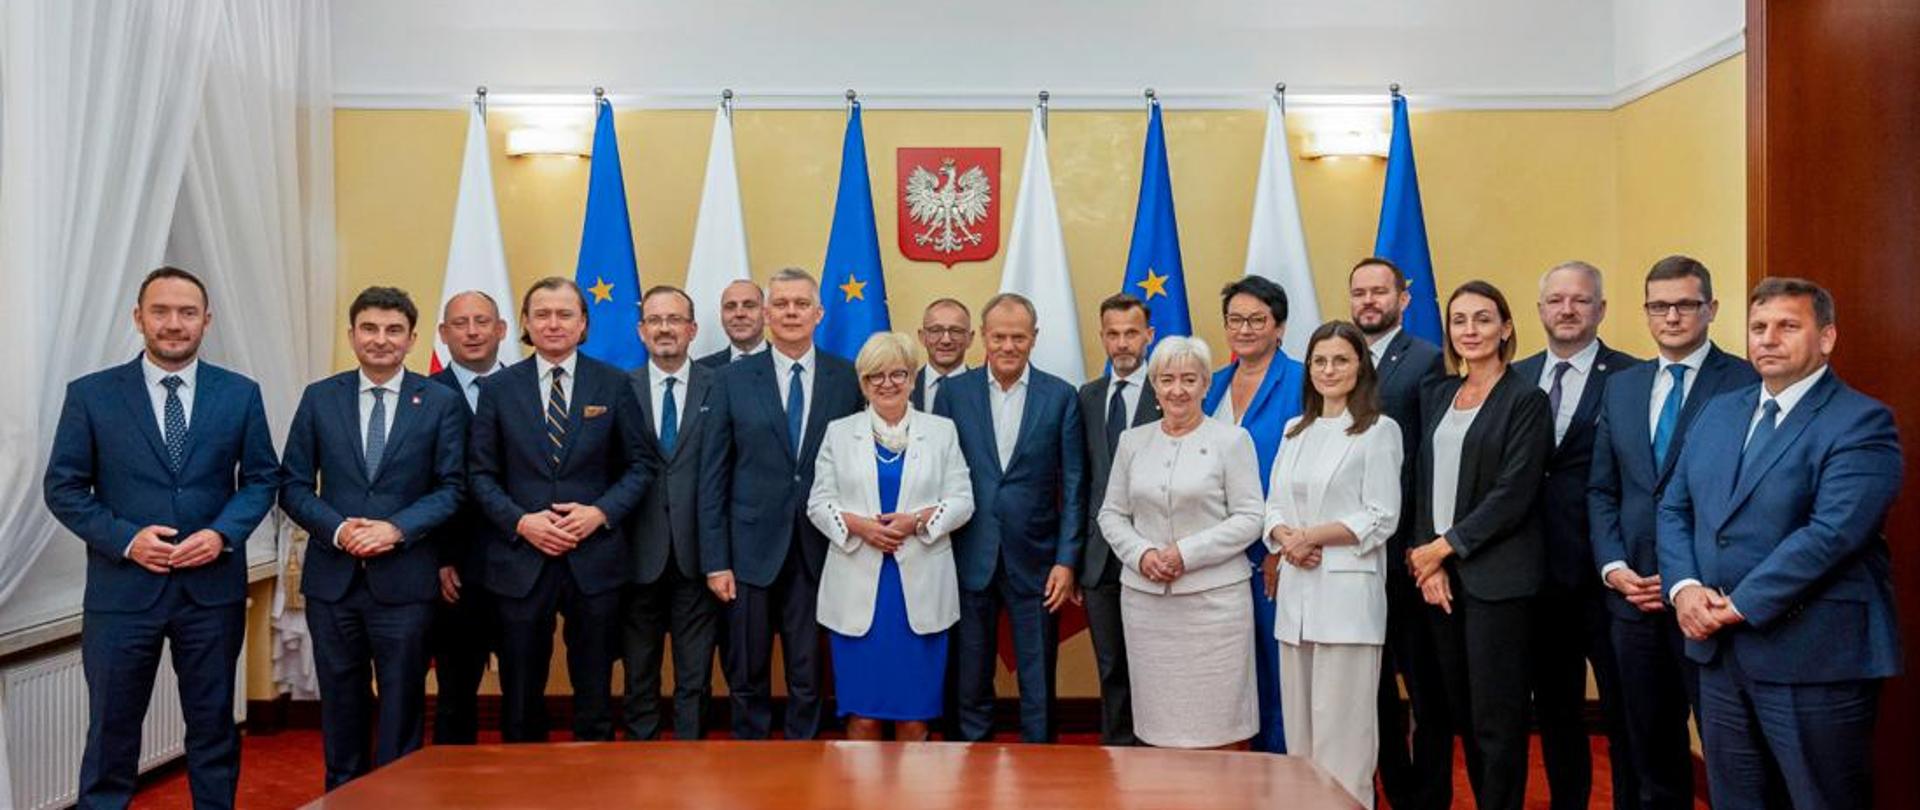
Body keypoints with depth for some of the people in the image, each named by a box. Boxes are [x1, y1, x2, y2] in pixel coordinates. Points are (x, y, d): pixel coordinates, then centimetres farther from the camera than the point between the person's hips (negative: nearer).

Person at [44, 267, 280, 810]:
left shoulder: (240, 394, 2)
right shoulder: (90, 394, -1)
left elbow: (262, 478, 5)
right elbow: (63, 487, 0)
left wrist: (223, 533, -12)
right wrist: (125, 538, -14)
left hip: (212, 586, 1)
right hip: (122, 587, -1)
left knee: (214, 725, 12)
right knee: (111, 730, 9)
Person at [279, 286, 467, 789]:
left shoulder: (441, 402, 0)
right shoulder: (319, 398, 6)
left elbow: (452, 487, -2)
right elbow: (293, 484, 5)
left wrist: (397, 529, -15)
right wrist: (337, 529, -12)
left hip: (405, 578, -2)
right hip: (332, 577, 2)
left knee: (402, 703, 6)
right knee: (341, 704, 14)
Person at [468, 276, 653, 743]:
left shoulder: (613, 385, 4)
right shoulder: (498, 388, 5)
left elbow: (639, 465, 4)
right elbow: (480, 472, 5)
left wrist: (601, 512, -11)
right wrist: (519, 520, -11)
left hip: (594, 559, 0)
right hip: (521, 561, 1)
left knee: (594, 693, 9)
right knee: (520, 696, 10)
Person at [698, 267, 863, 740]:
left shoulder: (847, 379, 2)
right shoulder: (733, 380, 1)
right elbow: (713, 476, 1)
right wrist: (715, 560, -3)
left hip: (819, 551, 0)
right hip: (751, 549, 0)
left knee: (810, 679, 8)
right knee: (747, 680, 11)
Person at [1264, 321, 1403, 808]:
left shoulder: (1379, 430, -1)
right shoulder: (1295, 431, 16)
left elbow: (1382, 518, -8)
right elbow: (1273, 507, 14)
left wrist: (1312, 536, -14)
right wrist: (1287, 539, -7)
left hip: (1347, 590, -5)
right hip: (1295, 590, 6)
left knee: (1341, 726, -3)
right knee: (1299, 721, 10)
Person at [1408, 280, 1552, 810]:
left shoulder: (1526, 400, -6)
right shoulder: (1436, 395, 12)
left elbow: (1513, 494, -13)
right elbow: (1426, 482, 10)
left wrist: (1446, 546, -11)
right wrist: (1428, 558, -1)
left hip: (1496, 576, -6)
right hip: (1439, 571, 6)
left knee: (1497, 717, 0)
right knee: (1462, 711, 11)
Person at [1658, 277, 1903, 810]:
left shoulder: (1861, 422, -10)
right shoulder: (1719, 412, 12)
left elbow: (1831, 534, -21)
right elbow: (1673, 507, 11)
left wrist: (1739, 605, -18)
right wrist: (1684, 586, -7)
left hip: (1814, 660, -6)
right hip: (1719, 651, 7)